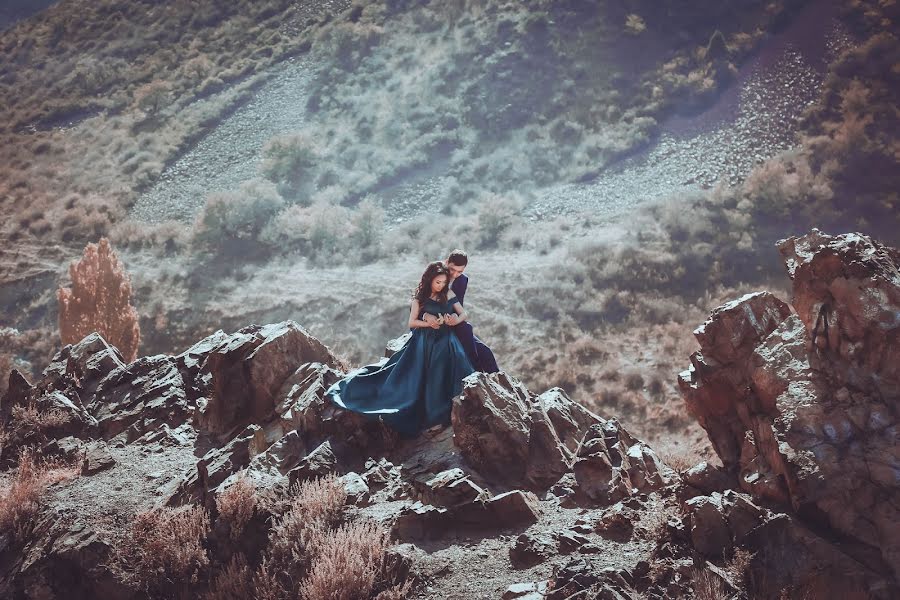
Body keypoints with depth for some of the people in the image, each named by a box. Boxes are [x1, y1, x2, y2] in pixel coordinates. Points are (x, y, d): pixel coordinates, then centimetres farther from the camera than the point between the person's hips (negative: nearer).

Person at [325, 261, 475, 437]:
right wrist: (429, 323, -16)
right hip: (424, 342, -2)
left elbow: (463, 314, 7)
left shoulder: (448, 294, 6)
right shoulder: (420, 297, 2)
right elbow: (412, 322, 1)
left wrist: (456, 320, -16)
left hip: (445, 341, 2)